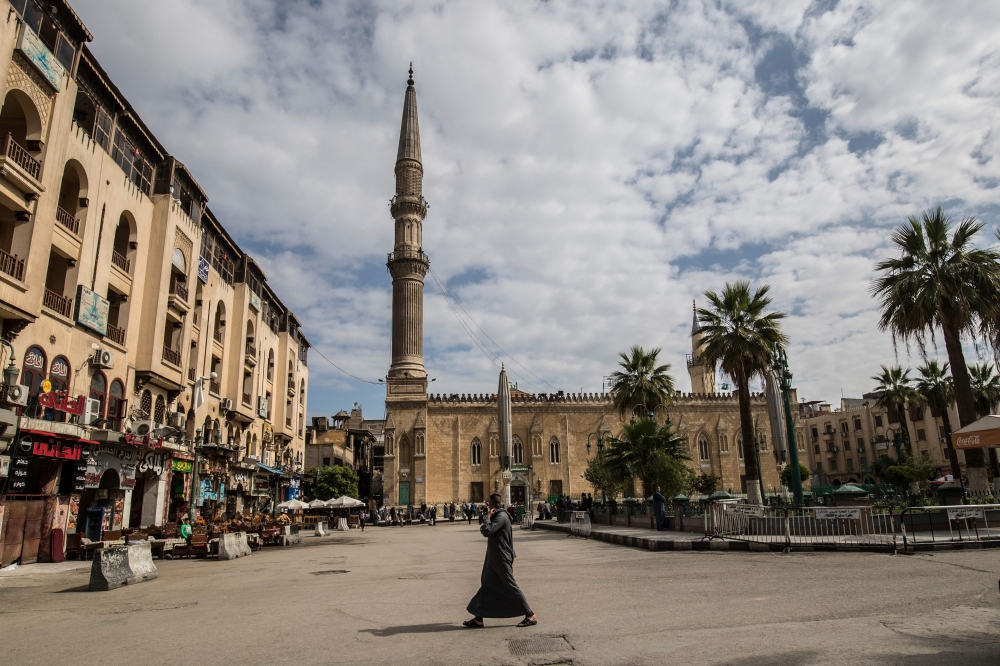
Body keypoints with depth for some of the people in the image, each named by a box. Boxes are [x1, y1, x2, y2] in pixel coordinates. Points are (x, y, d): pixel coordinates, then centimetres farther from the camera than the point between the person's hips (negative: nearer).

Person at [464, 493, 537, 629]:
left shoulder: (501, 517, -19)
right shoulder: (498, 515, 11)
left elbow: (487, 532, -27)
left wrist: (487, 517, -16)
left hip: (501, 560, -10)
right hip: (494, 559, 10)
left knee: (511, 587, -3)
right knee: (486, 587, 11)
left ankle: (531, 615, 6)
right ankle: (478, 619, 16)